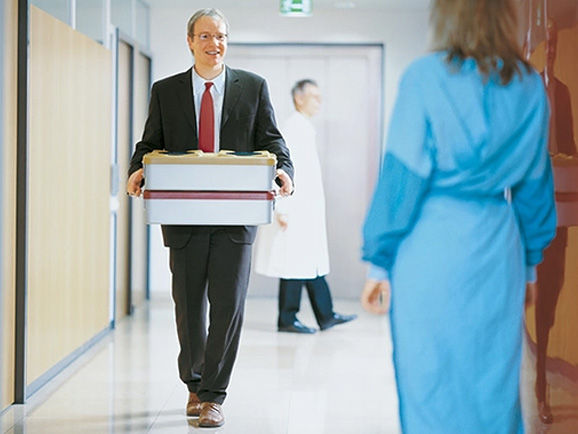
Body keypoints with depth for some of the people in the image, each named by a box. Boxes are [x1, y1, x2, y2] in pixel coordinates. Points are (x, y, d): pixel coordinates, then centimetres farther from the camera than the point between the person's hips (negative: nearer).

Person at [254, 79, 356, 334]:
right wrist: (281, 209, -22)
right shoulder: (292, 127, -12)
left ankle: (325, 316, 14)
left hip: (308, 212, 10)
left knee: (313, 262, 10)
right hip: (295, 213, -10)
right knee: (295, 264, -5)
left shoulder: (306, 129, 18)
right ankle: (287, 320, 2)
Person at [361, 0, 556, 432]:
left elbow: (401, 178, -8)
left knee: (432, 384, 5)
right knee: (496, 384, 13)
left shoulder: (427, 77, -8)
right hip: (499, 250, 4)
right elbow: (536, 185, 11)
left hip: (432, 247, -4)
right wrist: (530, 259, 19)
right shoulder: (530, 85, 6)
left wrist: (379, 260, -2)